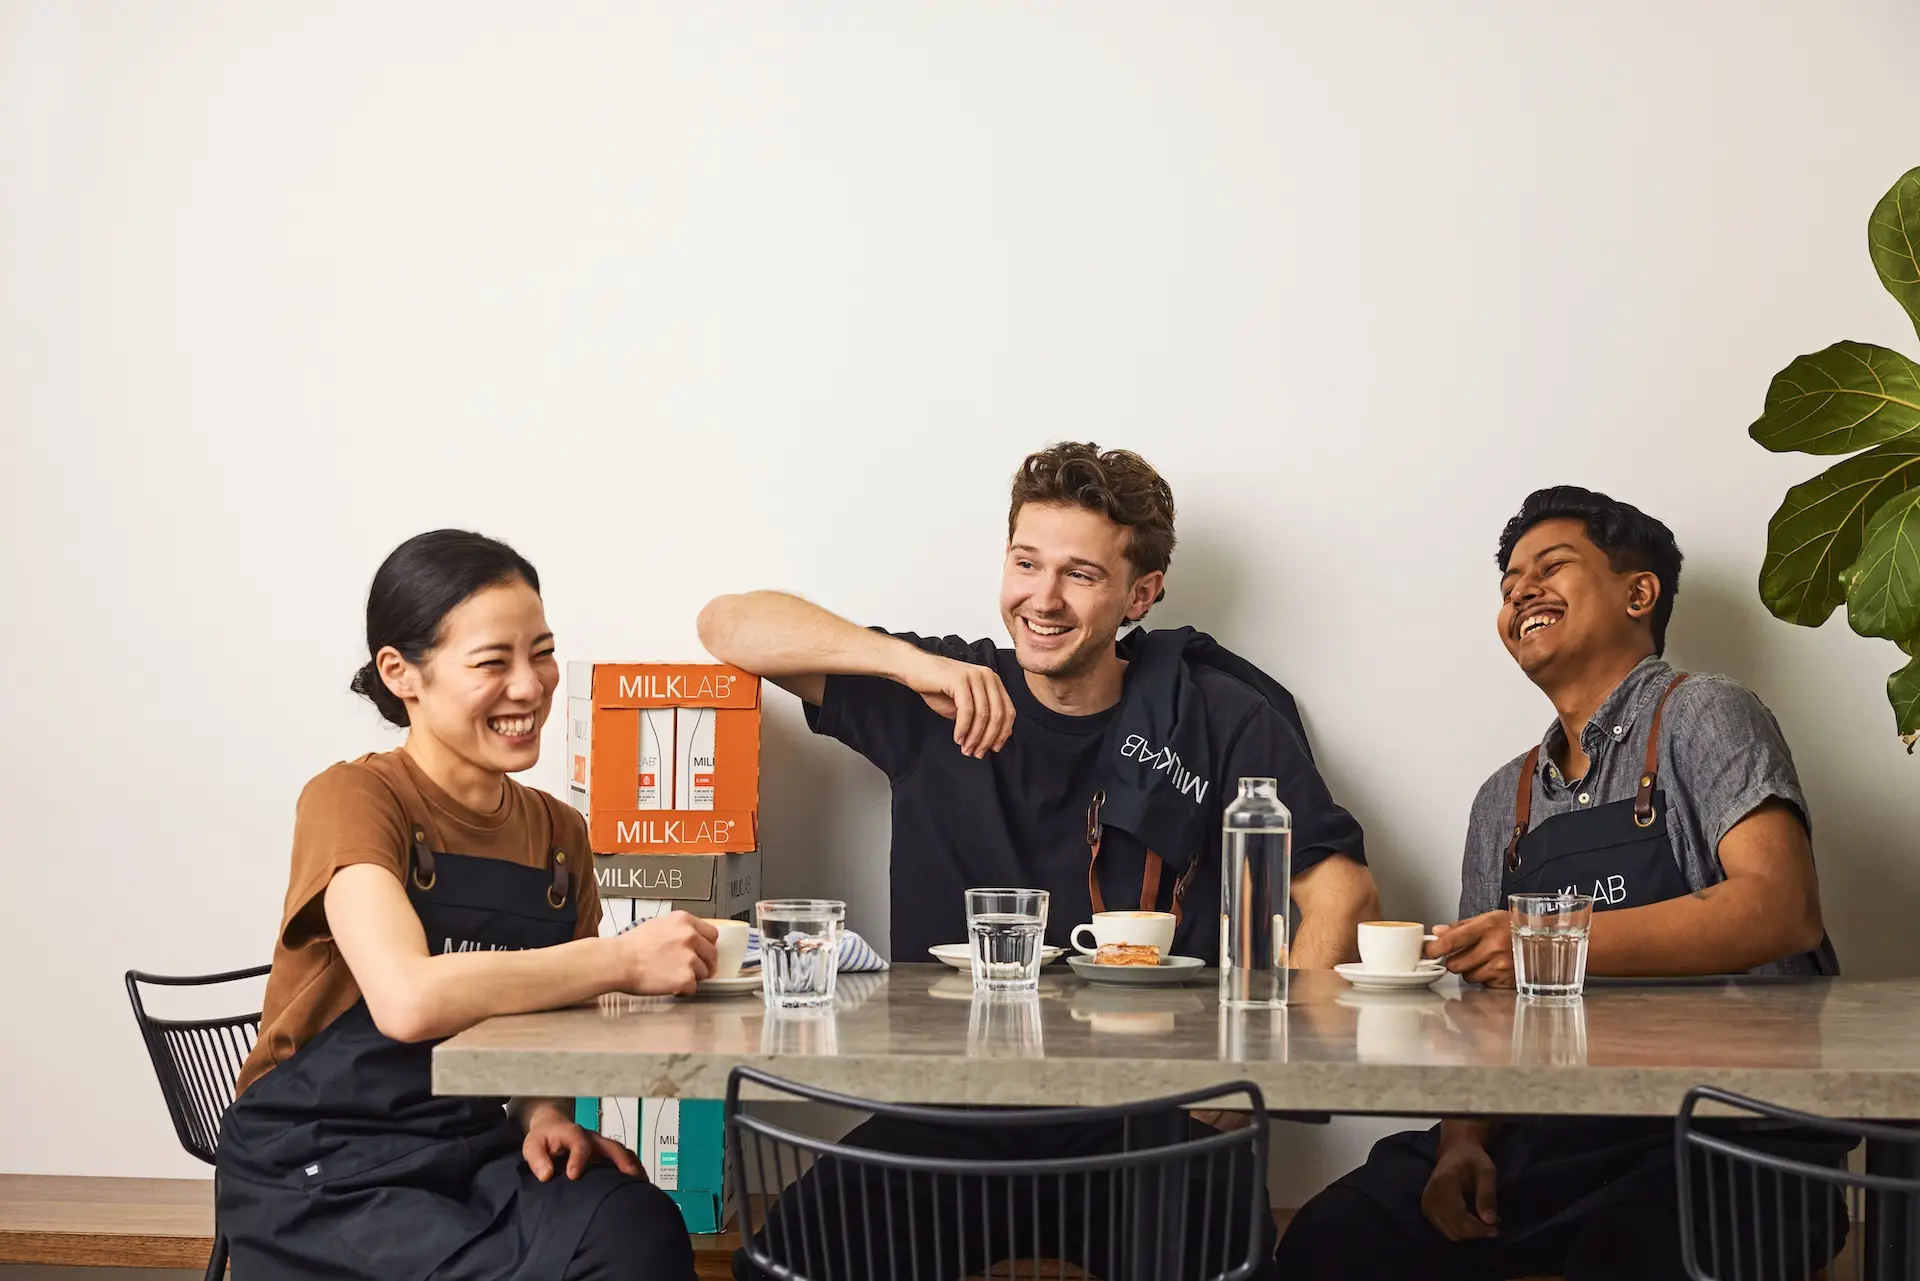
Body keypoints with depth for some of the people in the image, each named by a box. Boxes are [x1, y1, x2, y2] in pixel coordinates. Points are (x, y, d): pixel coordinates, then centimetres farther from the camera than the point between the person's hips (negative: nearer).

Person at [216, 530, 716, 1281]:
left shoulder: (558, 833, 8)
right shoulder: (353, 799, -10)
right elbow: (409, 999, -27)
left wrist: (545, 1113, -6)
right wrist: (623, 960, -24)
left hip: (477, 1153, 5)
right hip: (323, 1174, -5)